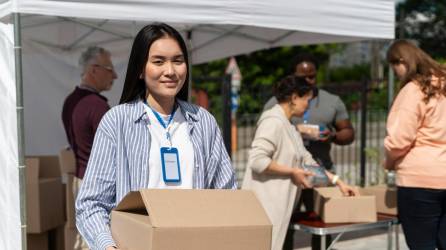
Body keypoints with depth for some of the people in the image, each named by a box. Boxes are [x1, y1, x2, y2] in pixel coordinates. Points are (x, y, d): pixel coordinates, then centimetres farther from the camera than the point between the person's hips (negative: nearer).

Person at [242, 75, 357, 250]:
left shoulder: (288, 126, 17)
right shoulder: (273, 121, -14)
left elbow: (307, 161, 20)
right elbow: (257, 160, -23)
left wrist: (338, 182, 16)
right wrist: (292, 172, -14)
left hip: (276, 202, 10)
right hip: (265, 202, -10)